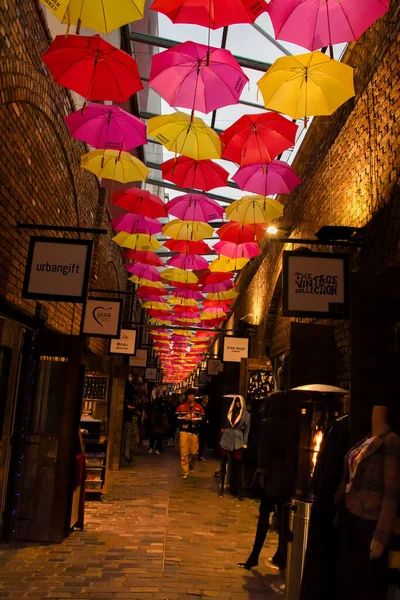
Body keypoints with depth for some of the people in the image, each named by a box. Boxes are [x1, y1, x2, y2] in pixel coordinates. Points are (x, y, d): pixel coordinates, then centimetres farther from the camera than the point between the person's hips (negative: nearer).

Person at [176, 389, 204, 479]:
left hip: (194, 432, 1)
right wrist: (185, 418, -14)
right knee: (184, 453, -4)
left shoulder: (199, 407, 7)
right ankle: (185, 472, 5)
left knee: (194, 452, 4)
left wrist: (197, 420, -13)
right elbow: (176, 418, 2)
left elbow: (203, 419, 7)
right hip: (184, 431, -1)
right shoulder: (181, 407, 4)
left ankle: (191, 464, 36)